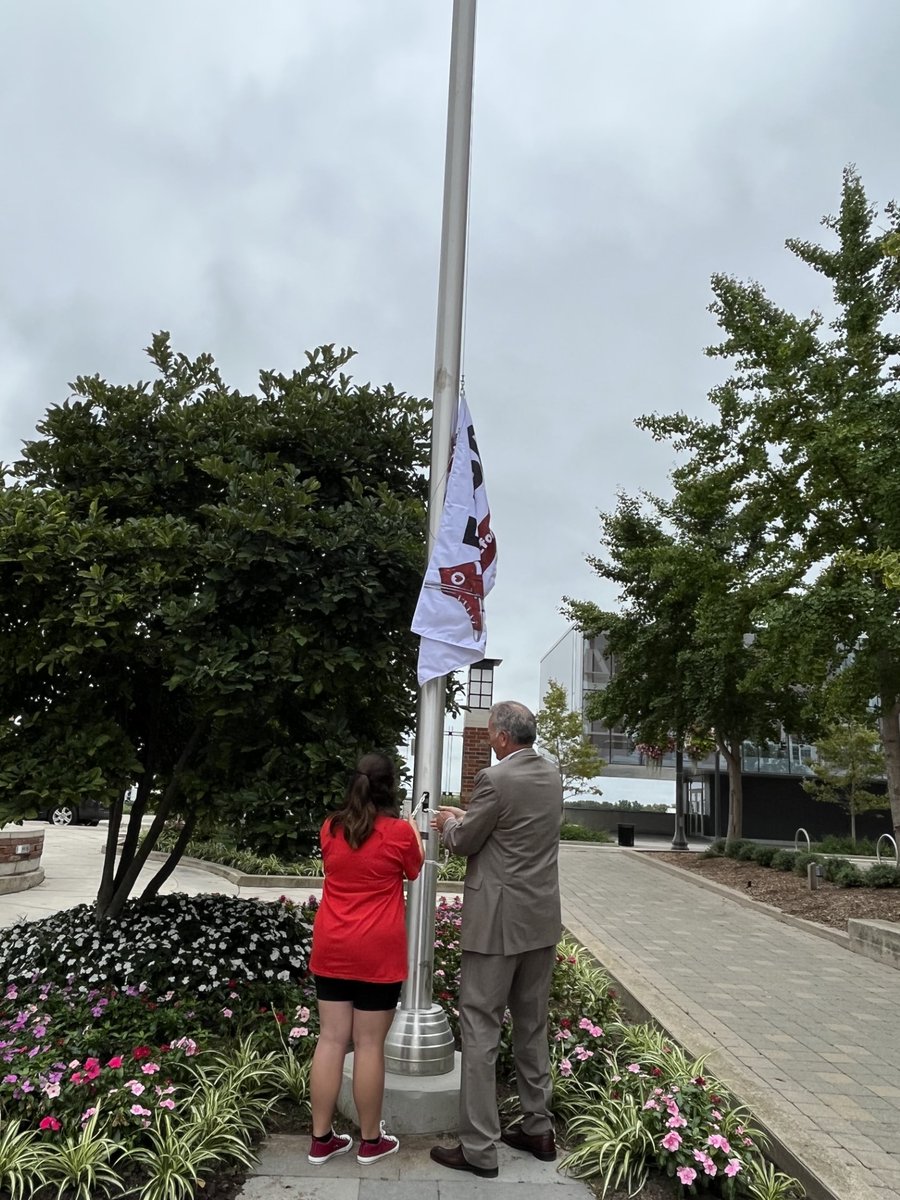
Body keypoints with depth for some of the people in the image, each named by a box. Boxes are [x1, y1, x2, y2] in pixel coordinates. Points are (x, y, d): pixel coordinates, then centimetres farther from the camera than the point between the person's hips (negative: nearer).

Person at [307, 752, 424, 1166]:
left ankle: (321, 1139, 20)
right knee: (369, 1044, 6)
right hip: (377, 952, -4)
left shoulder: (330, 829, 0)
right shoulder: (399, 831, -11)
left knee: (331, 1039, 11)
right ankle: (371, 1141, 21)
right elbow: (414, 870, 8)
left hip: (331, 949, 4)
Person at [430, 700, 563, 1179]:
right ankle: (538, 1129, 30)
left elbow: (463, 843, -9)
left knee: (480, 1030, 4)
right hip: (541, 920, 8)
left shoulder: (495, 779, -19)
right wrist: (465, 817, 20)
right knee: (532, 1026, 19)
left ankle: (479, 1148, 12)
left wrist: (449, 823, 11)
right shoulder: (551, 775, 5)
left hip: (498, 923, -8)